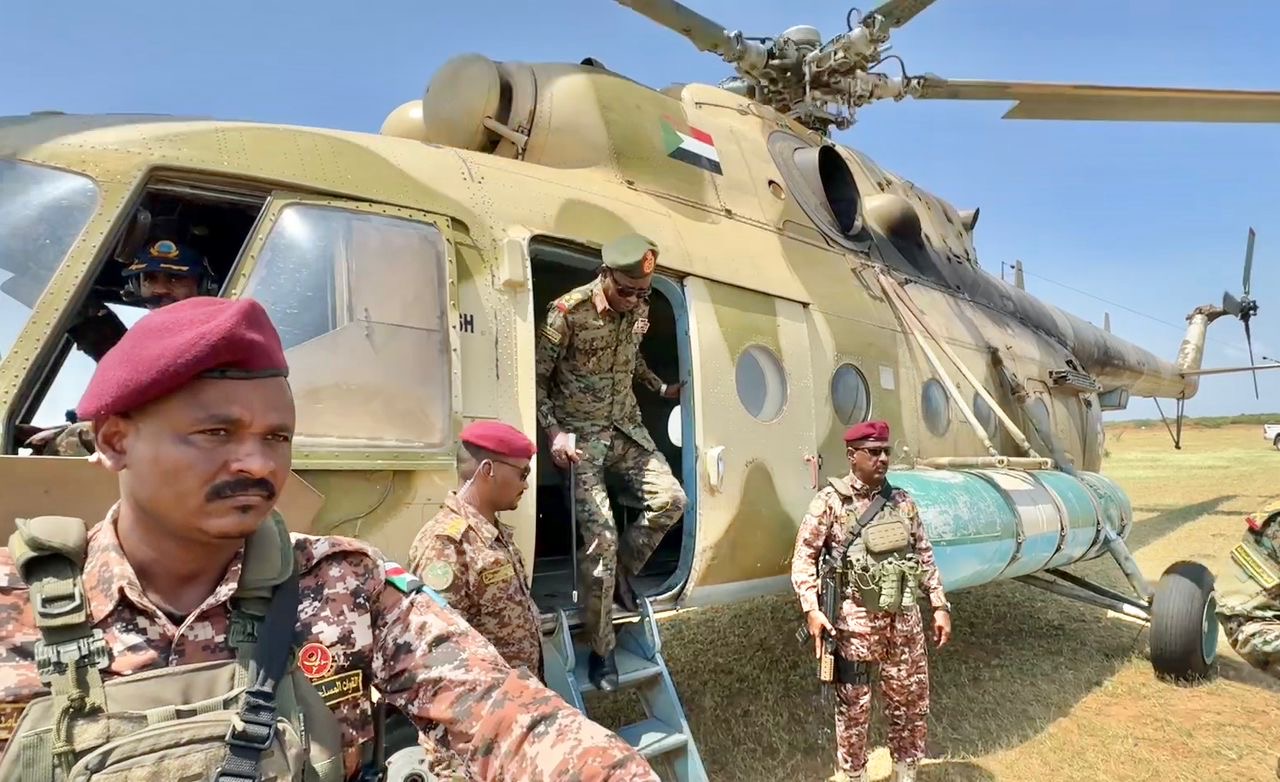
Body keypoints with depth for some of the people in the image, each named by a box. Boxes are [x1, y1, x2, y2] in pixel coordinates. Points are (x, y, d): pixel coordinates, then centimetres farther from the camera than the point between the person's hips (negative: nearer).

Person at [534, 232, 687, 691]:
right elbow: (537, 378, -13)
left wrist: (660, 388, 22)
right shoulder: (567, 312, -18)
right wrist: (554, 432, -22)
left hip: (626, 426, 6)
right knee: (601, 536, -11)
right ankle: (602, 649, 3)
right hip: (581, 434, -6)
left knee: (671, 499, -9)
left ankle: (624, 571, 17)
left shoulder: (639, 309, 1)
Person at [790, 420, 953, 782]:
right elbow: (804, 557, -7)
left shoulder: (902, 501, 6)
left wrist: (940, 606, 8)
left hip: (904, 619, 5)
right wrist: (811, 609, -16)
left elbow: (924, 556, 13)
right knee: (854, 707, 7)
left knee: (911, 703, 16)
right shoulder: (831, 501, -7)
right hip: (855, 622, -4)